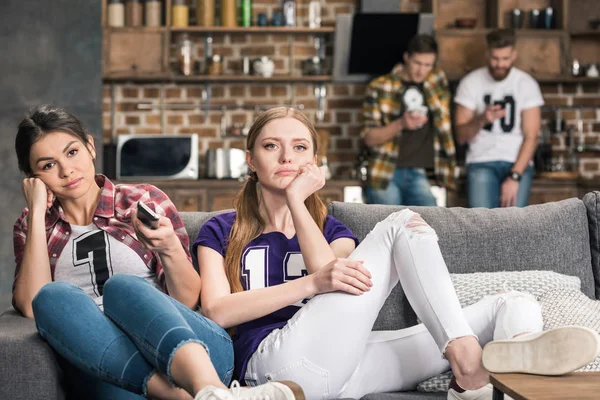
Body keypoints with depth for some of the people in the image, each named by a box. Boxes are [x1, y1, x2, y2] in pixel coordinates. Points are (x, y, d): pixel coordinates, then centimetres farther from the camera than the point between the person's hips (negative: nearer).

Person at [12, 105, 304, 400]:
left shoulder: (145, 200, 13)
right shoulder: (32, 226, 19)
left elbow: (188, 300, 9)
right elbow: (32, 306, 0)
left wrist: (170, 249, -11)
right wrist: (37, 214, 0)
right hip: (106, 364, 1)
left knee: (121, 286, -31)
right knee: (53, 296, -28)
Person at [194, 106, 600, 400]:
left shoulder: (331, 228, 28)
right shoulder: (221, 231, 19)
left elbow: (330, 275, 3)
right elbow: (217, 311, -1)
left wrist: (297, 201, 8)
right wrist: (313, 283, -13)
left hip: (343, 364, 5)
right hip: (278, 359, -4)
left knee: (515, 305, -9)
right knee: (404, 224, -14)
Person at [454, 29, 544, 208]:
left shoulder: (527, 84, 0)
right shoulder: (470, 83, 0)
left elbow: (531, 136, -4)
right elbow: (461, 136, 0)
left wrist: (514, 177, -15)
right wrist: (482, 120, -21)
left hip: (518, 162, 0)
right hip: (481, 163, 0)